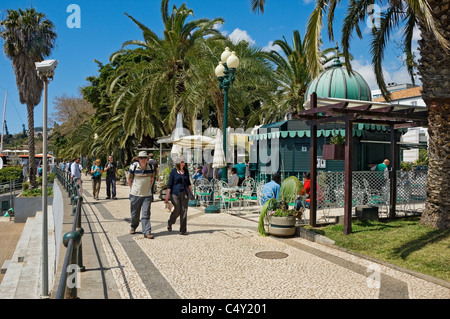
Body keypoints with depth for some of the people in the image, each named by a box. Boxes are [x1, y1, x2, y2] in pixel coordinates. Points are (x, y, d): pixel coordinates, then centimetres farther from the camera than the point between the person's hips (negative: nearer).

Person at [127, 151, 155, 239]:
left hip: (147, 195, 1)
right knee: (135, 214, 12)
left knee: (146, 214, -4)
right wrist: (133, 189, 6)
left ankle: (147, 232, -2)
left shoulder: (150, 167, 1)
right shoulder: (134, 166, -6)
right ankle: (133, 227, 37)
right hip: (135, 194, -1)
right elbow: (129, 180, 6)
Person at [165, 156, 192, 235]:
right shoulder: (173, 171, -3)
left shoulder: (186, 171, 9)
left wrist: (191, 192, 13)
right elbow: (169, 184, -5)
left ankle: (183, 230, 8)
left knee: (184, 212, 0)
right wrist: (167, 196, -9)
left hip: (184, 193, 4)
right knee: (177, 211, -3)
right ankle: (170, 223, 28)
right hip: (175, 193, -4)